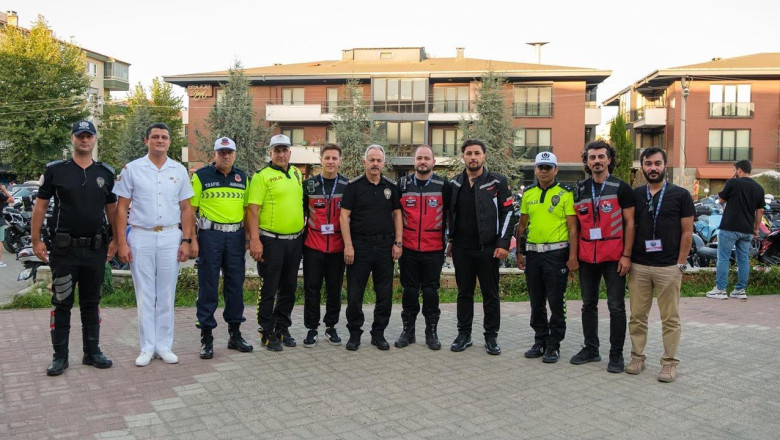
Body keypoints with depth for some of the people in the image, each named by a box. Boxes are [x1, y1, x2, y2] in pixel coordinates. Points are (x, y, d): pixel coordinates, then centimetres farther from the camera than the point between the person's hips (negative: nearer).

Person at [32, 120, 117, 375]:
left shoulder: (106, 173, 8)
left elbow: (112, 208, 12)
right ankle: (60, 356, 13)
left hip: (96, 249, 2)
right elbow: (40, 206, 1)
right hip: (64, 248, -2)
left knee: (91, 303, 11)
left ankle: (92, 352, 20)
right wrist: (36, 240, -4)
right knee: (62, 303, 4)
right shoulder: (56, 170, 0)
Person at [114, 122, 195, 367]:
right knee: (144, 295, 4)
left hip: (170, 237, 2)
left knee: (167, 295, 7)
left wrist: (186, 241, 1)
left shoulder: (179, 171, 7)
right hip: (140, 237, -1)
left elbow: (186, 209, 9)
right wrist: (121, 243, -6)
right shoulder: (132, 169, 1)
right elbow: (121, 208, 1)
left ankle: (164, 346, 16)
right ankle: (147, 348, 14)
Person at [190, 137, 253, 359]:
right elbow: (190, 208, -1)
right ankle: (206, 338, 9)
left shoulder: (242, 177, 12)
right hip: (210, 235, -4)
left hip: (236, 235, 4)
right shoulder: (201, 176, 1)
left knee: (235, 284, 9)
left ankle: (235, 334, 20)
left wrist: (249, 237, 8)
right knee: (208, 286, 0)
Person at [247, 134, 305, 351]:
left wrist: (303, 232, 15)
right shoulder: (262, 176, -7)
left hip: (295, 240, 6)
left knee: (289, 288, 13)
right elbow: (252, 209, -12)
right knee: (269, 289, 1)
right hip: (271, 241, -6)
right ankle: (267, 333, 13)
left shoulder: (297, 174, 12)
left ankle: (282, 329, 26)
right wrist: (254, 240, -19)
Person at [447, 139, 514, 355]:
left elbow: (507, 212, -5)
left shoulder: (497, 182, -2)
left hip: (488, 248, -3)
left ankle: (491, 337, 16)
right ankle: (463, 334, 21)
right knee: (464, 293, 10)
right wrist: (451, 240, 14)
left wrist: (503, 243, -11)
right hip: (461, 249, 3)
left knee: (491, 295, 5)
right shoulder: (455, 183, 9)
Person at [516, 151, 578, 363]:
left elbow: (573, 227, -7)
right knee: (536, 302, 12)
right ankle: (540, 342, 24)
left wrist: (572, 257, -13)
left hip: (556, 253, -5)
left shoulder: (565, 193, -4)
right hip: (533, 253, 5)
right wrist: (518, 253, 12)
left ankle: (554, 346, 11)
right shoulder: (528, 193, 10)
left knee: (556, 302, 1)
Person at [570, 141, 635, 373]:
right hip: (586, 257, 4)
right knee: (589, 304, 12)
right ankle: (590, 349, 24)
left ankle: (616, 354, 11)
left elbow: (629, 223, -3)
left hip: (613, 257, -4)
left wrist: (626, 255, -9)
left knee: (616, 306, 1)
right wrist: (573, 254, 7)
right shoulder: (580, 190, 9)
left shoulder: (621, 188, -2)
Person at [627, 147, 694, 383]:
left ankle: (670, 362, 13)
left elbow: (687, 231, 0)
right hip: (638, 266, 3)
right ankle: (637, 356, 20)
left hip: (668, 267, -3)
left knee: (670, 318, 4)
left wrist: (681, 264, -5)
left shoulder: (680, 195, 1)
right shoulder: (635, 195, 8)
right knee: (637, 316, 8)